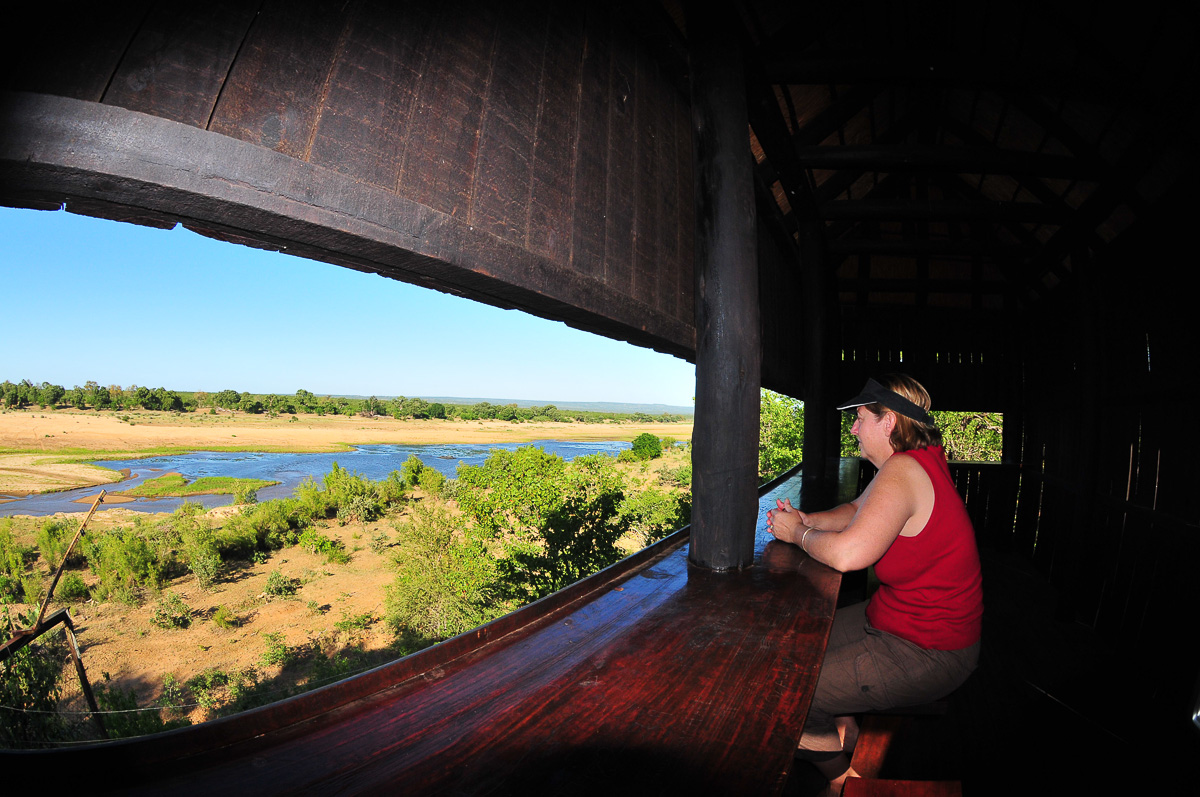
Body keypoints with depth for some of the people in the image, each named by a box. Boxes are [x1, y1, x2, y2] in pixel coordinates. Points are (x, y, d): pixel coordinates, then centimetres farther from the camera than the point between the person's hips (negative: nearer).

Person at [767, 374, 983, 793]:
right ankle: (844, 733, 27)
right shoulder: (914, 461, 3)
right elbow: (857, 509, 14)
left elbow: (847, 553, -38)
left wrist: (798, 534, -18)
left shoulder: (903, 470, -28)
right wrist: (807, 520, -4)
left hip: (923, 654, -10)